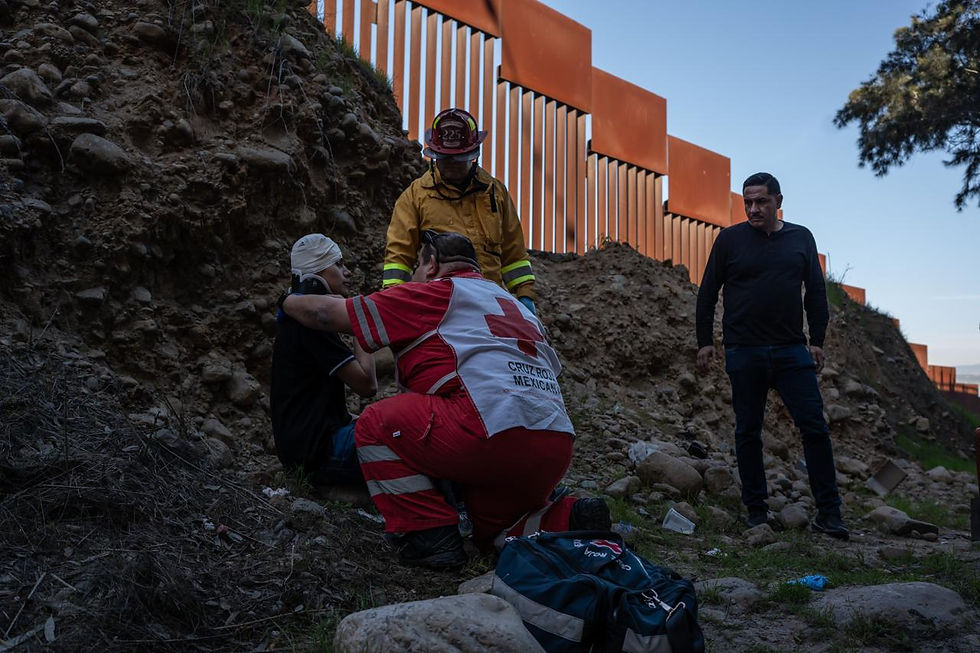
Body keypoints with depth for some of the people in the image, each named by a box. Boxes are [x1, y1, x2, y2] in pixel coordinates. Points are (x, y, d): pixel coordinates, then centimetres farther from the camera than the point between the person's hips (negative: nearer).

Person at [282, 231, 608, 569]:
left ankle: (429, 535, 2)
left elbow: (328, 313, 11)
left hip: (494, 428, -8)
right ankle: (569, 518, 5)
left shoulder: (436, 292, 8)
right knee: (493, 528, 30)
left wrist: (290, 301, 33)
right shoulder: (515, 304, 30)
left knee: (375, 424, 9)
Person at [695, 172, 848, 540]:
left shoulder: (801, 238, 11)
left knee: (815, 427, -3)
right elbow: (707, 293, 8)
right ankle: (756, 510, 15)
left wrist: (817, 340, 7)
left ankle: (828, 513, 5)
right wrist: (705, 341, 2)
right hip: (743, 354, -1)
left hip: (792, 351, 1)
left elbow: (816, 292, 15)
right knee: (748, 432, 4)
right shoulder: (730, 239, 5)